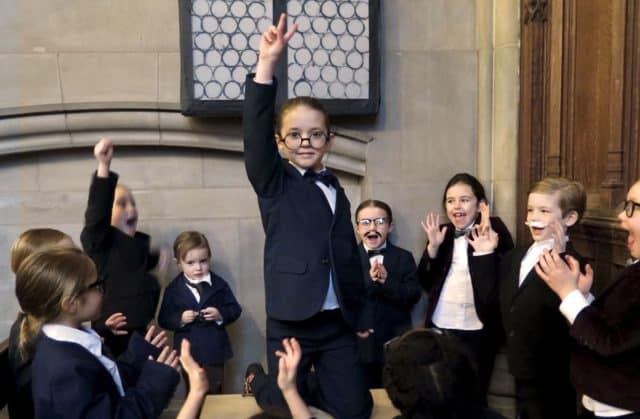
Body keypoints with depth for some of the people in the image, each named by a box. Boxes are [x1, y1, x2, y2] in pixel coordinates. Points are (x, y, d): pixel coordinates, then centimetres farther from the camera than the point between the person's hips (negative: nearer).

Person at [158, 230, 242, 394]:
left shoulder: (219, 284, -4)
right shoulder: (173, 289, -4)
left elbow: (235, 309, -2)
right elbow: (163, 319, -4)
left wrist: (220, 315, -19)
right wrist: (180, 319, -21)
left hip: (214, 351, 0)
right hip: (188, 352, 0)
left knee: (214, 393, 11)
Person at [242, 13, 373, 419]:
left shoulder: (336, 189, 9)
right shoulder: (273, 183, -4)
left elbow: (349, 254, 13)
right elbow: (256, 134, -21)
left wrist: (360, 313, 16)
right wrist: (267, 64, -31)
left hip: (339, 321, 4)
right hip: (290, 321, -4)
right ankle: (259, 379, 40)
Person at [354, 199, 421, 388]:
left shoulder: (404, 257, 5)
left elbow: (413, 296, -5)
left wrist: (387, 281, -22)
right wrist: (369, 280, -24)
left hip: (395, 346, 1)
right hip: (359, 346, -1)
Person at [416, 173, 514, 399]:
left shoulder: (494, 231, -7)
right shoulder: (441, 233, 6)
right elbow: (425, 284, 1)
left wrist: (484, 248, -27)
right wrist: (433, 247, -10)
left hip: (476, 333, -4)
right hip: (439, 330, 4)